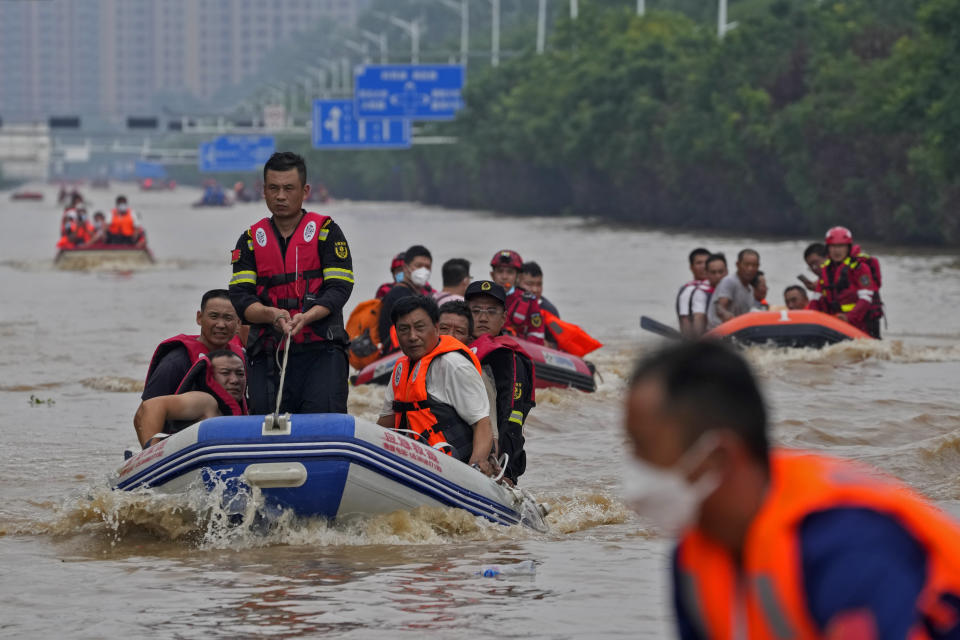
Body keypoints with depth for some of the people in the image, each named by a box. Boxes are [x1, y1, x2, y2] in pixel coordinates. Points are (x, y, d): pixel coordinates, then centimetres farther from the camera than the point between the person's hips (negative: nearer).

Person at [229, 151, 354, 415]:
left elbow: (339, 289, -3)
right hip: (268, 352, 3)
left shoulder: (325, 231, 7)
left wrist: (305, 317, -21)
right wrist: (272, 315, -18)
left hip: (321, 350, -3)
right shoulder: (251, 240, 14)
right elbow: (240, 297, 3)